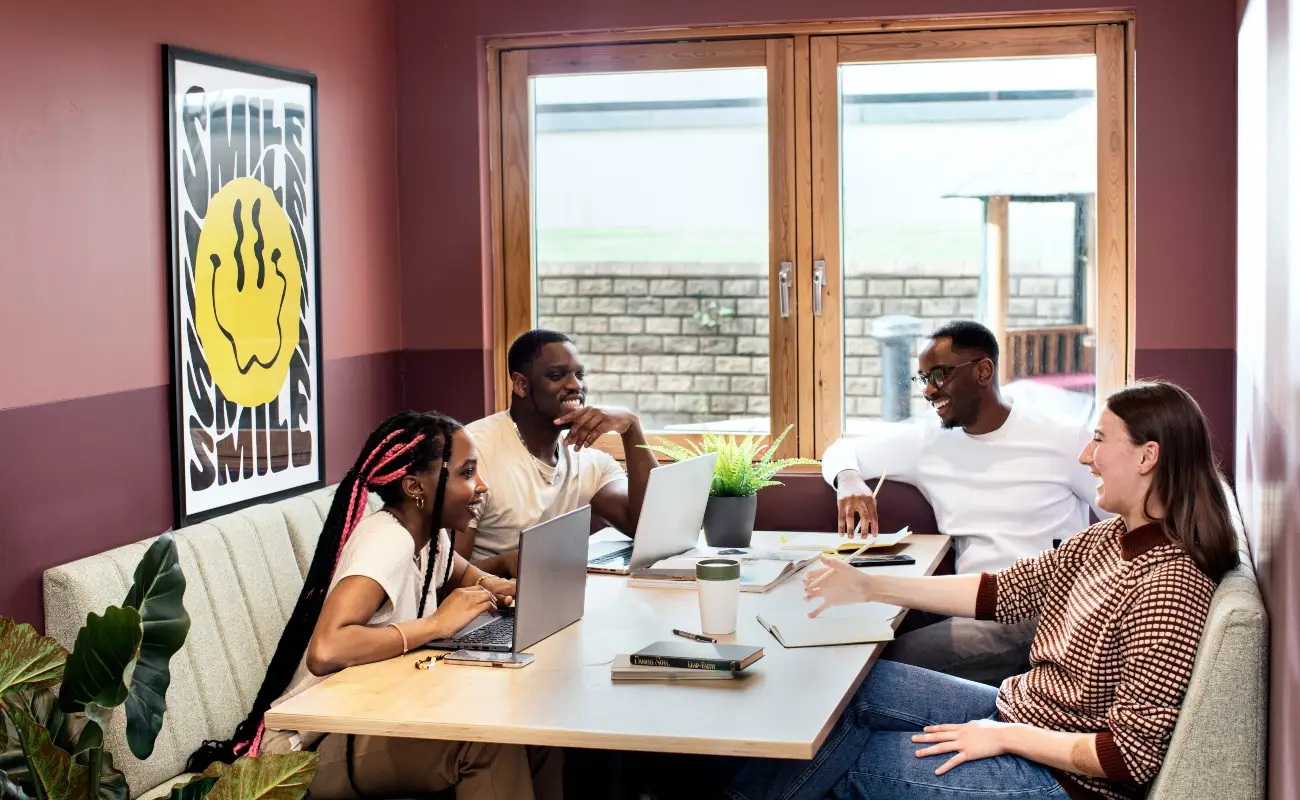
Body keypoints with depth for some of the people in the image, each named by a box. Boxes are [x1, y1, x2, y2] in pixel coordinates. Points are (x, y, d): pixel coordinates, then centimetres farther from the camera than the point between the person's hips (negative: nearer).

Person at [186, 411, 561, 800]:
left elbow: (469, 577, 25)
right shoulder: (386, 541, -23)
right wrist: (438, 623, -28)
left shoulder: (428, 535, 2)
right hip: (310, 748, -8)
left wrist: (494, 589, 1)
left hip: (368, 719, 9)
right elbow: (326, 651, -37)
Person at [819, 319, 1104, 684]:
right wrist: (849, 479, -7)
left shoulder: (1063, 439, -3)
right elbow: (842, 450, 19)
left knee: (899, 659, -25)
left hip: (1046, 607, -5)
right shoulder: (928, 439, 10)